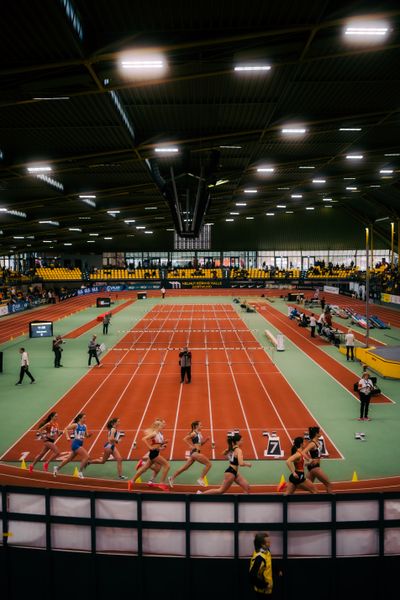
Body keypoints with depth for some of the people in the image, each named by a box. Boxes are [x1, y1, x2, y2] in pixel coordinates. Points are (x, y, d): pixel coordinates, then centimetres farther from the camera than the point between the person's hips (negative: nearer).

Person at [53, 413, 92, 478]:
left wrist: (89, 435, -8)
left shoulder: (84, 426, 9)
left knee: (69, 459, 19)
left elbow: (86, 435, 13)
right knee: (86, 456, -15)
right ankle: (80, 472, -5)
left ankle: (57, 468, 36)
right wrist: (68, 437, -19)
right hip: (75, 444, -7)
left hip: (80, 444, 7)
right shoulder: (75, 425, -10)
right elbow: (66, 429, -9)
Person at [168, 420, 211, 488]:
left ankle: (172, 478, 22)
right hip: (195, 452, -9)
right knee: (208, 464, -10)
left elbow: (201, 444, 22)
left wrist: (206, 439, 7)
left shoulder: (199, 433, 16)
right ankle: (201, 479, -5)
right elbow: (185, 439, -20)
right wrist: (191, 446, -20)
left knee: (185, 468, 14)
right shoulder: (194, 433, -10)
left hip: (196, 452, 9)